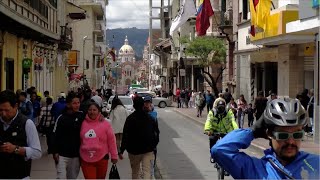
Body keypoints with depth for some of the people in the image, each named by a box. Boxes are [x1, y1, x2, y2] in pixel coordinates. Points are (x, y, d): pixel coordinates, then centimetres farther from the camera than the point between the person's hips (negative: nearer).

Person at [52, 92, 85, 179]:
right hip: (62, 155, -3)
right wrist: (55, 152, -10)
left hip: (76, 155, 4)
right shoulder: (61, 118, -7)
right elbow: (55, 135, -6)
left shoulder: (81, 115, 0)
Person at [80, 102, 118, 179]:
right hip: (86, 159, 0)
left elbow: (111, 141, 1)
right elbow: (79, 140, 11)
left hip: (101, 158, 0)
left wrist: (114, 155, 3)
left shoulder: (105, 124, -3)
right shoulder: (83, 123, 2)